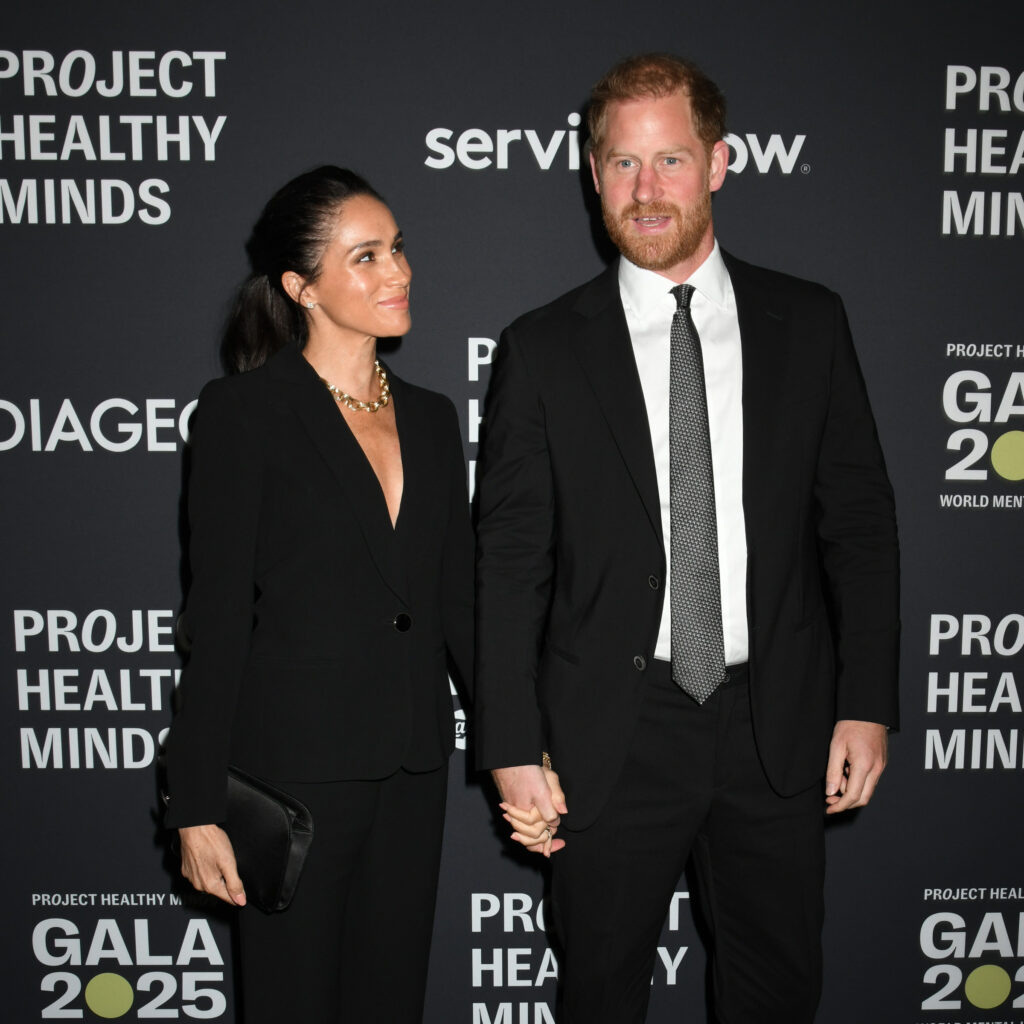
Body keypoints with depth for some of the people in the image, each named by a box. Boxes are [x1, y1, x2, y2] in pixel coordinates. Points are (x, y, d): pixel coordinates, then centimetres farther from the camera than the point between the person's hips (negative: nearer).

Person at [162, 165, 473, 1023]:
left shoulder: (430, 417, 9)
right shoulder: (245, 413, -7)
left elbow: (457, 602, 11)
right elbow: (218, 618, -9)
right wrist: (199, 809, -10)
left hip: (412, 769, 5)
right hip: (295, 767, -5)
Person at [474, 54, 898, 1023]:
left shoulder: (809, 324, 2)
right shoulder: (543, 349, -3)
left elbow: (858, 523, 4)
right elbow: (509, 562, -3)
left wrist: (866, 701, -1)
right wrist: (513, 750, -6)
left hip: (778, 725, 2)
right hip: (610, 736, -1)